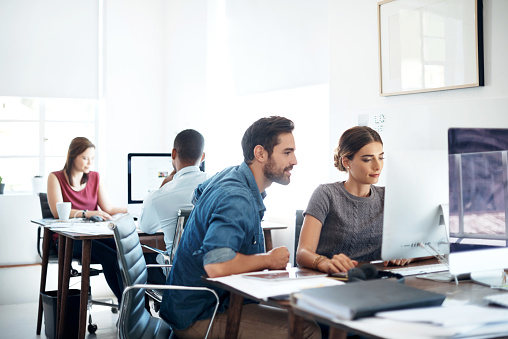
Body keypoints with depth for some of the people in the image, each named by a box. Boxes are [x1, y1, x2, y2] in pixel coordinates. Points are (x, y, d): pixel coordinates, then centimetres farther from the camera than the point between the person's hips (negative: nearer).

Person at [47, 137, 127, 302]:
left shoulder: (95, 177, 15)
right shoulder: (55, 177, 2)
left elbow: (108, 208, 8)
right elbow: (58, 211, -14)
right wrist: (86, 214, -29)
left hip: (93, 235, 4)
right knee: (110, 257, -33)